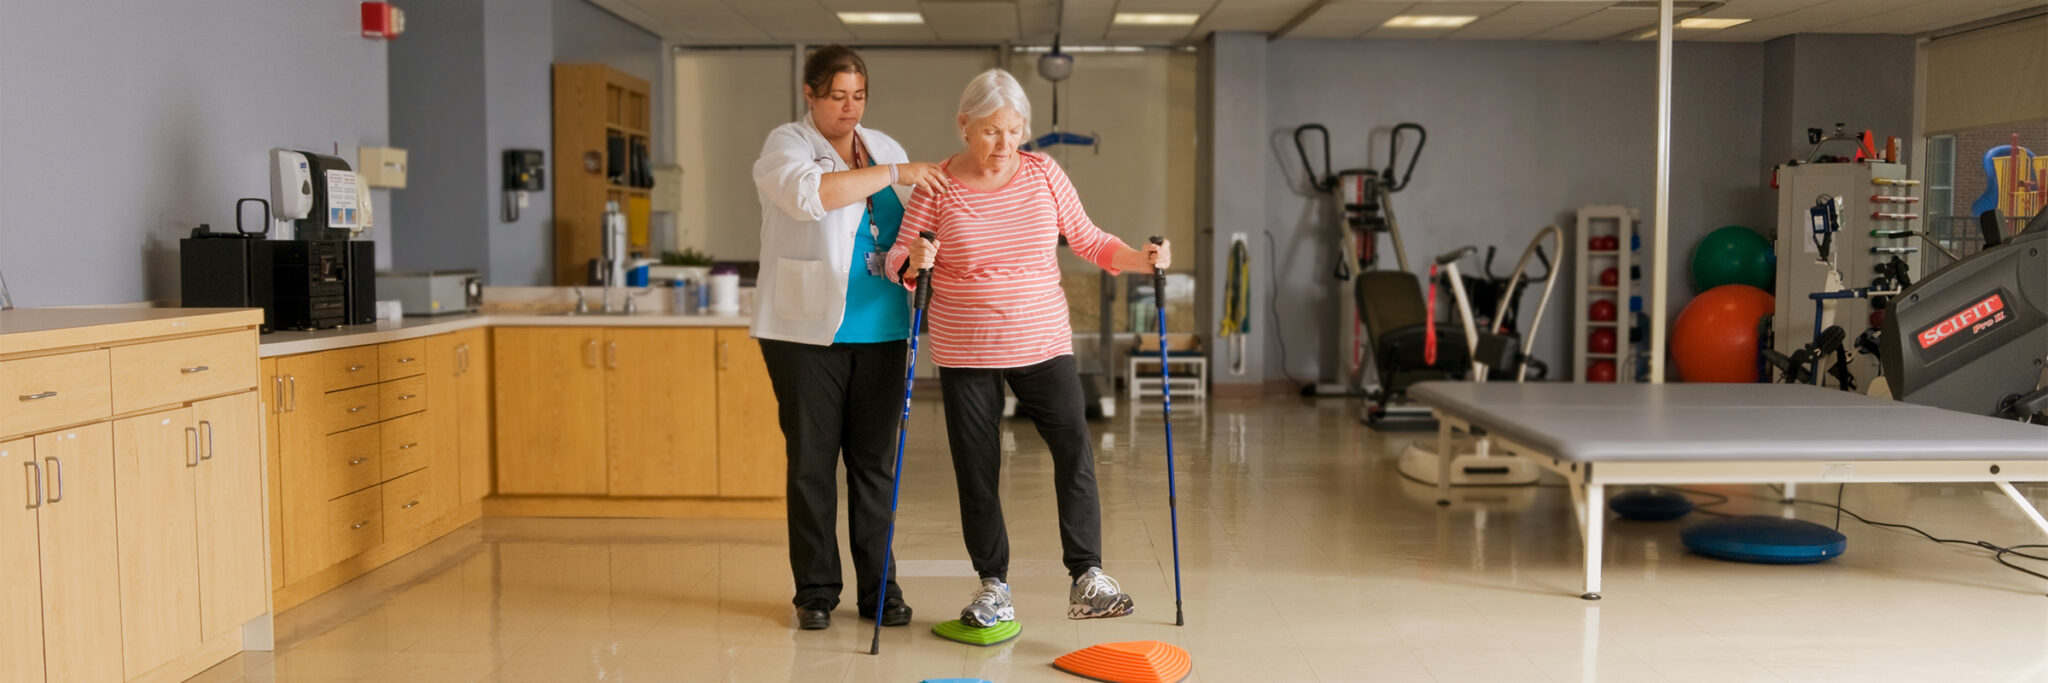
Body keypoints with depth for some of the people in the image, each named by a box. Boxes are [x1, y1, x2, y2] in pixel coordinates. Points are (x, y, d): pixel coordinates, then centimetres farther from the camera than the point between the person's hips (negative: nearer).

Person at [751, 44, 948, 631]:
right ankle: (815, 590, 12)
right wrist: (891, 174, -23)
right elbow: (810, 193, -25)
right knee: (812, 461, 1)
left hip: (878, 332, 4)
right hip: (807, 333, -4)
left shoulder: (885, 147, 14)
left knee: (875, 461, 6)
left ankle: (877, 588, 14)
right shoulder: (786, 146, -3)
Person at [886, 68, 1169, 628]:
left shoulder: (1043, 174, 0)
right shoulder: (937, 186, -6)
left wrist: (1140, 259, -9)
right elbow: (898, 261, -3)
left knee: (1075, 450, -12)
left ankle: (1086, 579, -7)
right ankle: (994, 584, 20)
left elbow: (1087, 240, 7)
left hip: (1043, 344, 1)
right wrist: (914, 263, -26)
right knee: (977, 470, 5)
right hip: (964, 352, -1)